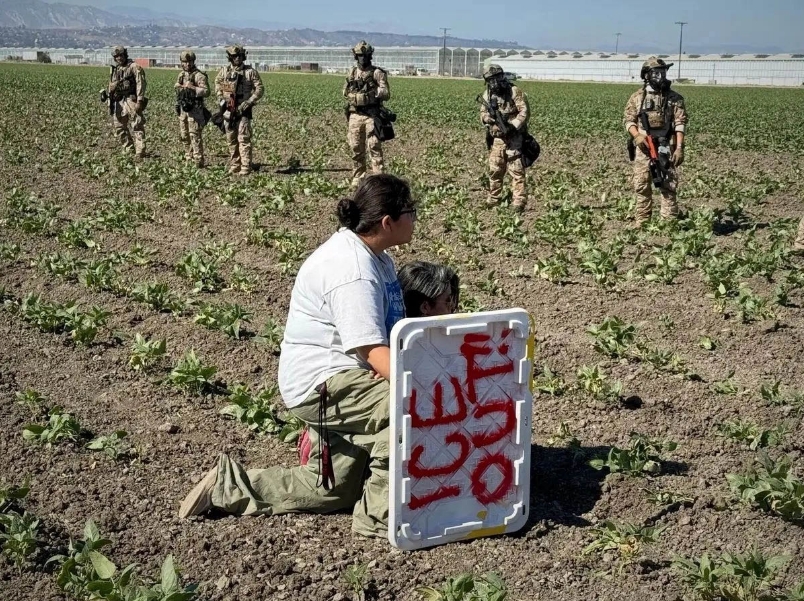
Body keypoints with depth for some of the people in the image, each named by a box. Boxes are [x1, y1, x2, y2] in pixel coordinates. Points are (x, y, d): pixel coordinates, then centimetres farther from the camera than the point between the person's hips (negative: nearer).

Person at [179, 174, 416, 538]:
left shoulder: (375, 256, 9)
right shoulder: (351, 270, -23)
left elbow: (389, 331, 18)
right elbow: (373, 351, -31)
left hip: (339, 379, 10)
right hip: (321, 382, -10)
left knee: (334, 492, 14)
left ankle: (230, 484, 22)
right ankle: (377, 515, -19)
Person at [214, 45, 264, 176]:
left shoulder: (250, 72, -3)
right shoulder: (224, 71, 6)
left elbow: (259, 89, -3)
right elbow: (218, 85, 21)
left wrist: (248, 102, -13)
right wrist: (221, 99, 5)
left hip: (243, 110, -4)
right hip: (229, 110, 4)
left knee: (244, 139, -10)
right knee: (231, 140, 9)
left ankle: (245, 168, -10)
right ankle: (234, 167, 17)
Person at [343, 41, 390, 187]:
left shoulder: (377, 73, -1)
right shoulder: (352, 72, 14)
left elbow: (386, 94, -6)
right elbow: (345, 92, 19)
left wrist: (374, 89, -16)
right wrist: (351, 85, 3)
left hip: (371, 116, -5)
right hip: (355, 115, 5)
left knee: (374, 148, -9)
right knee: (356, 149, 8)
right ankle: (357, 178, 16)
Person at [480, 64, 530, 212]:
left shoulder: (515, 92, -11)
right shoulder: (487, 95, 5)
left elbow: (525, 112, -15)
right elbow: (483, 113, 9)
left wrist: (513, 126, -26)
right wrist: (487, 118, -15)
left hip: (514, 138, -5)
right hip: (496, 138, 5)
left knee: (516, 170, -7)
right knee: (494, 170, 11)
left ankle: (519, 202, -6)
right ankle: (494, 198, 25)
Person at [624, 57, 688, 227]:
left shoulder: (674, 98, 4)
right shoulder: (637, 97, 7)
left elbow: (680, 123, -1)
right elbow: (629, 120, 7)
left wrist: (679, 148, -11)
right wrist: (637, 135, -13)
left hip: (666, 148, -1)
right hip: (643, 147, 1)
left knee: (668, 186, -3)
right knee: (642, 186, 4)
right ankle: (641, 223, 14)